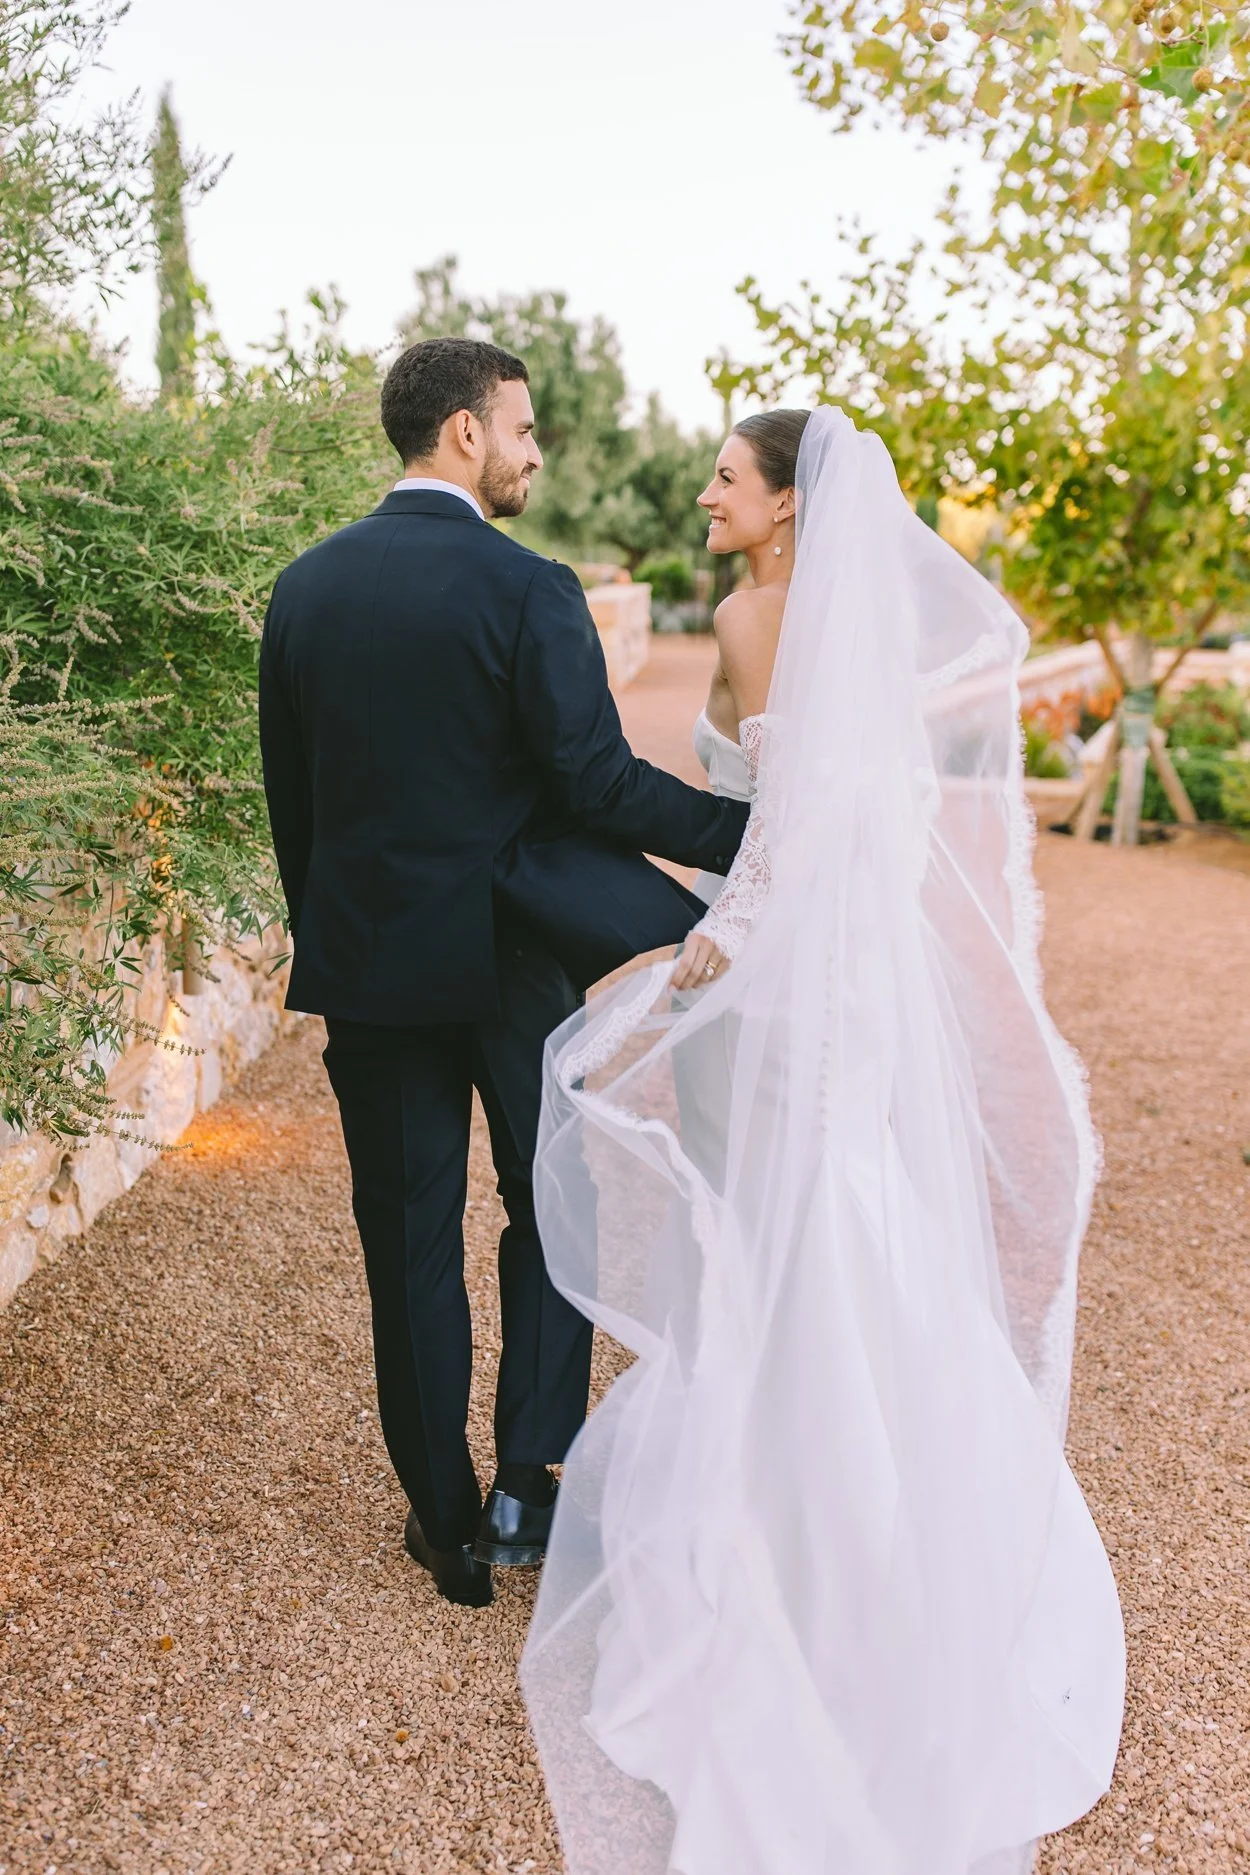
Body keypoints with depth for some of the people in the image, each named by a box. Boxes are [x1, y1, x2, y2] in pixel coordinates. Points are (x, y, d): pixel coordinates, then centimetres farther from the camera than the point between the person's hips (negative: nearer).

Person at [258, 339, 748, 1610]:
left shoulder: (303, 589, 4)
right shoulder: (528, 590, -13)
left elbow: (288, 797, 7)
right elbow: (598, 784, -17)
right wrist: (752, 834, -8)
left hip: (367, 961, 4)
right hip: (511, 956, -3)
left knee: (408, 1244, 12)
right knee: (548, 1214, 17)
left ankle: (447, 1524, 24)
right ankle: (524, 1489, 18)